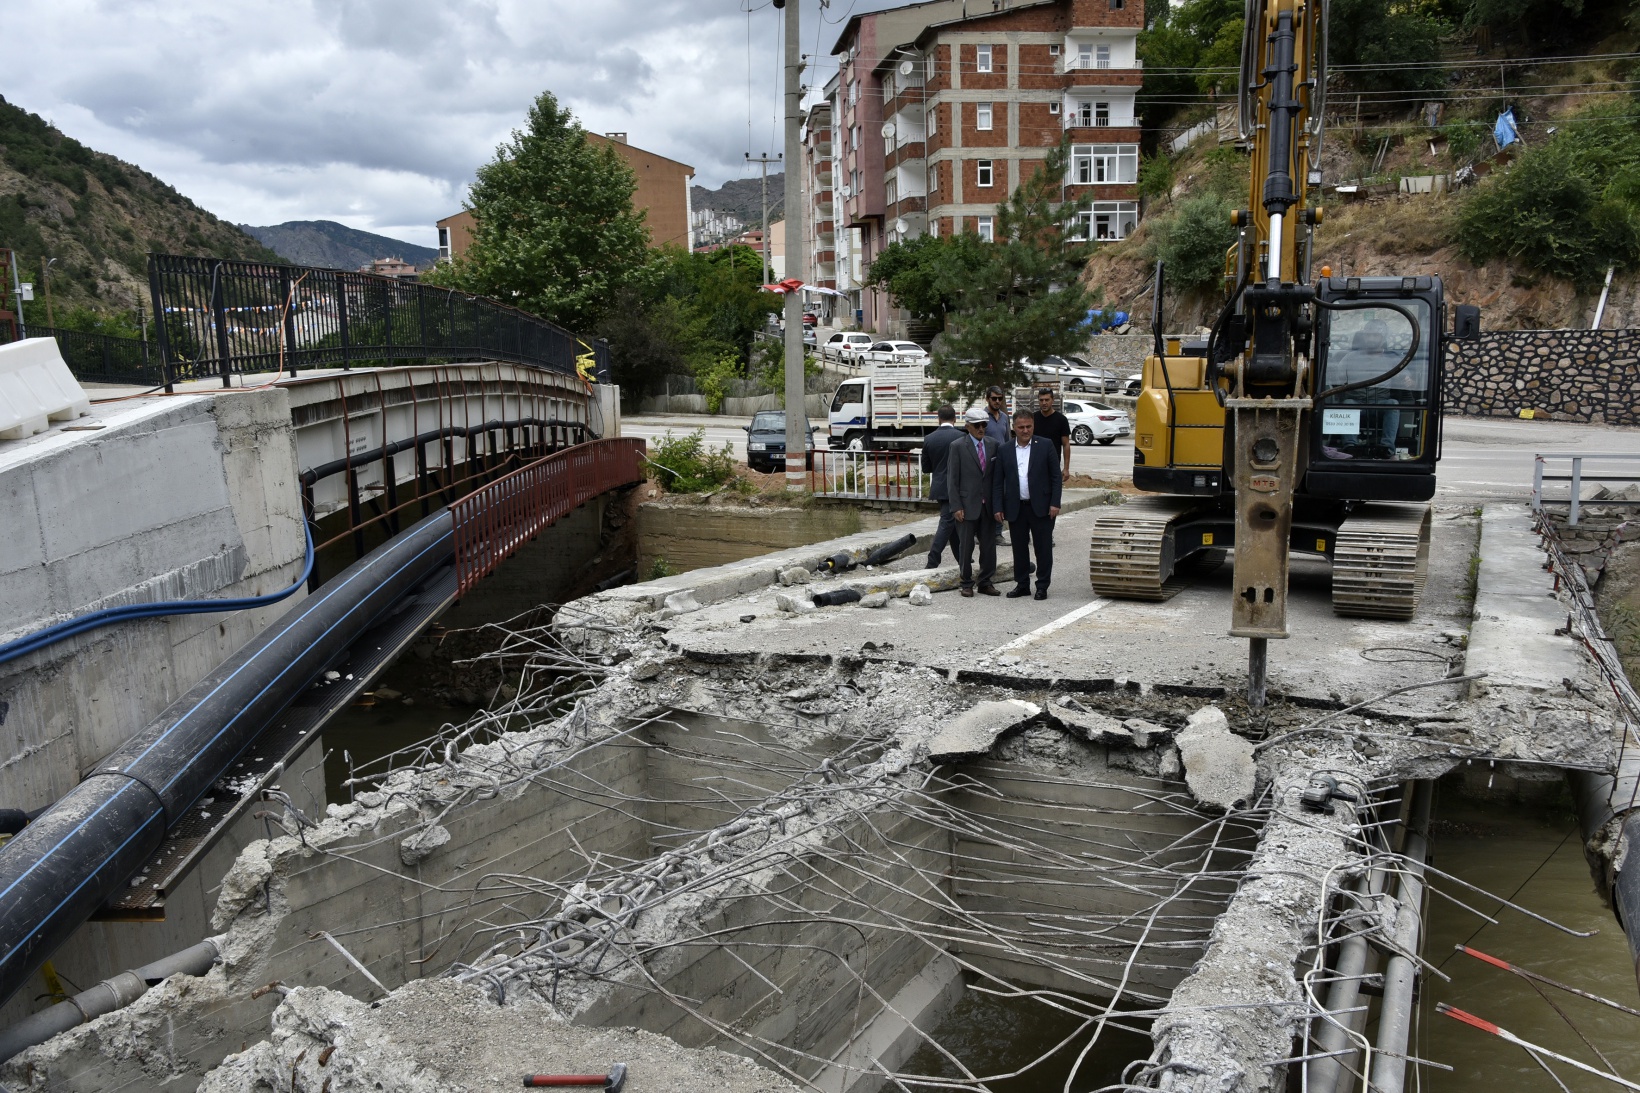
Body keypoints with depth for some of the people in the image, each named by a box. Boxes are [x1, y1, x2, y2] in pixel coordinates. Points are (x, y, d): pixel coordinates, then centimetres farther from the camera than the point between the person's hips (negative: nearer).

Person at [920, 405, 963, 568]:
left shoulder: (929, 439, 0)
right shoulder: (960, 437, -13)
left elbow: (926, 467, 6)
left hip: (939, 487, 6)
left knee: (953, 522, 19)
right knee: (947, 523, -3)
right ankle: (932, 562, -10)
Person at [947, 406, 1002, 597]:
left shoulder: (993, 445, 7)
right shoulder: (957, 446, -5)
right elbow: (952, 479, -6)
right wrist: (956, 506, -11)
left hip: (988, 505, 4)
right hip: (968, 505, -4)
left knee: (989, 545, 7)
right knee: (966, 546, 3)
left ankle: (985, 582, 18)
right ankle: (967, 583, 15)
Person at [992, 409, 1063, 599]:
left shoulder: (1046, 446, 0)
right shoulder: (1005, 450, 5)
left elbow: (1056, 476, -1)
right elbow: (997, 482, 6)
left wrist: (1055, 503, -8)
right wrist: (997, 507, -2)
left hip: (1041, 507, -2)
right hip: (1015, 508, 2)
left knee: (1043, 548, 2)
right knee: (1019, 548, 9)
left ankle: (1042, 586, 11)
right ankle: (1022, 584, 20)